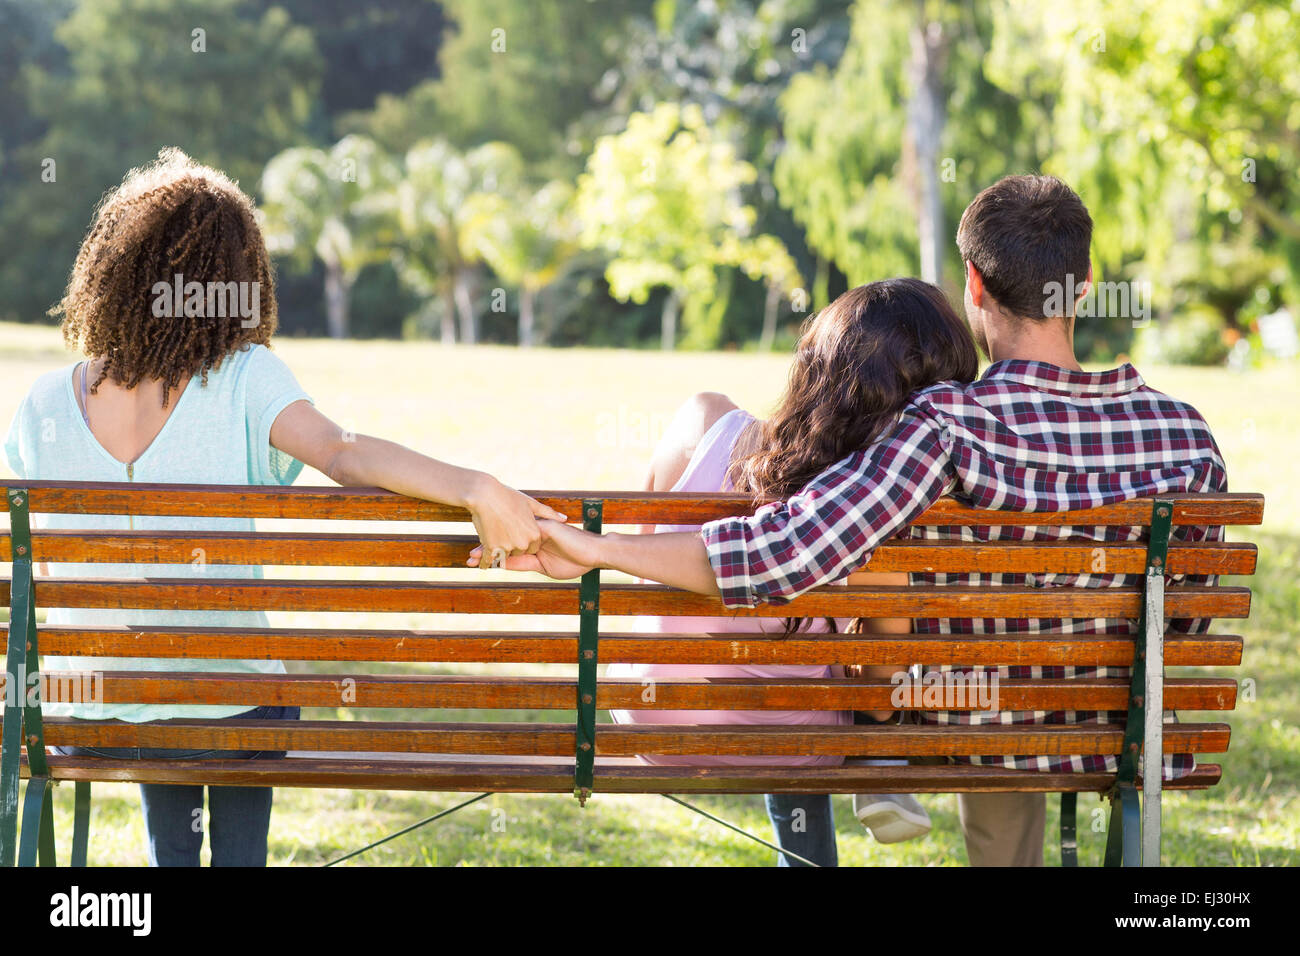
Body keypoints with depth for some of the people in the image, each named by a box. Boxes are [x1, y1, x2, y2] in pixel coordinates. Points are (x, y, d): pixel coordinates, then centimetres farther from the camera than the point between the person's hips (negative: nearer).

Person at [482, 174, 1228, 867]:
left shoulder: (955, 424, -28)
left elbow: (791, 552, -36)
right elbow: (1187, 619, -3)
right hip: (1117, 739, 3)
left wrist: (596, 551, -29)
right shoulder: (1185, 434, -16)